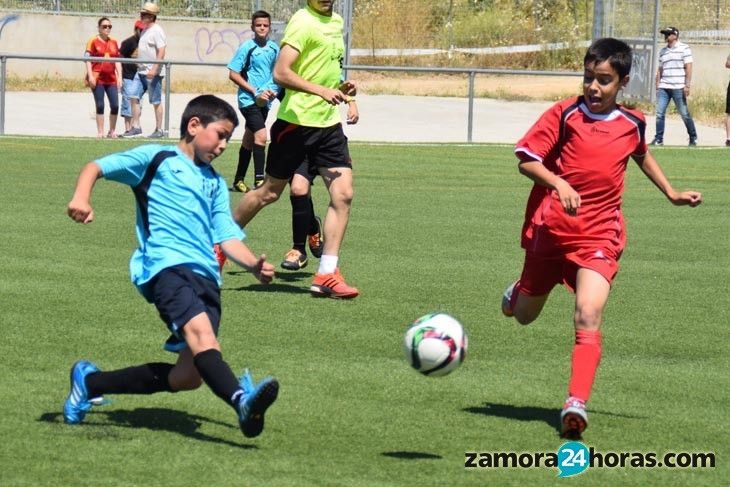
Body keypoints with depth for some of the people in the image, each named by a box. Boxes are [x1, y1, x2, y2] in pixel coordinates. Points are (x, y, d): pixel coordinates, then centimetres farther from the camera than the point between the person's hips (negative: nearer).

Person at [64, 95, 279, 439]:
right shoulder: (156, 159, 12)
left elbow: (227, 237, 20)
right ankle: (241, 401, -57)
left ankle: (90, 382, 18)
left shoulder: (215, 183, 29)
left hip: (206, 276, 7)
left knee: (188, 377, 0)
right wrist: (81, 199, -14)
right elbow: (96, 167, 8)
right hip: (167, 265, -7)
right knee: (200, 330, -33)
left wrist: (255, 265, 0)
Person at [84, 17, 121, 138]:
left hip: (111, 79, 4)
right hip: (97, 78, -4)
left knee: (115, 105, -2)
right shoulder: (93, 41, -1)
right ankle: (100, 132, 4)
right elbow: (87, 59, -5)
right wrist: (90, 76, -14)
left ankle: (112, 131, 12)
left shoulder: (114, 42, 13)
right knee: (100, 106, -2)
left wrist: (119, 77, 8)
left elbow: (117, 60, 15)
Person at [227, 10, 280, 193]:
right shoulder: (247, 47, -10)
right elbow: (233, 74, -10)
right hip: (249, 100, -6)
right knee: (261, 136, -19)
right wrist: (255, 91, -13)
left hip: (264, 101, 6)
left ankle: (239, 180, 23)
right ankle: (259, 180, -18)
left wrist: (273, 90, 0)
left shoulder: (274, 48, 6)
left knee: (249, 140, 14)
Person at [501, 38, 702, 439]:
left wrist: (671, 193, 25)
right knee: (524, 316, 18)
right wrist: (559, 183, -27)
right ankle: (518, 292, 56)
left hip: (599, 235, 0)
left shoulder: (632, 124, 3)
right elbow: (525, 159, -10)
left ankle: (576, 404, -29)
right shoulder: (564, 114, -7)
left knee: (589, 316, -22)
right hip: (550, 228, 0)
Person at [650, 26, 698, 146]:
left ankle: (693, 138, 10)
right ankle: (659, 139, 3)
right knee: (659, 113, -2)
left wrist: (687, 85, -12)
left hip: (678, 87, -5)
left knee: (685, 114, -2)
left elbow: (688, 68, -5)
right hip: (663, 87, 5)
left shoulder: (684, 48, 0)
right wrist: (657, 86, 14)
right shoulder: (663, 51, 17)